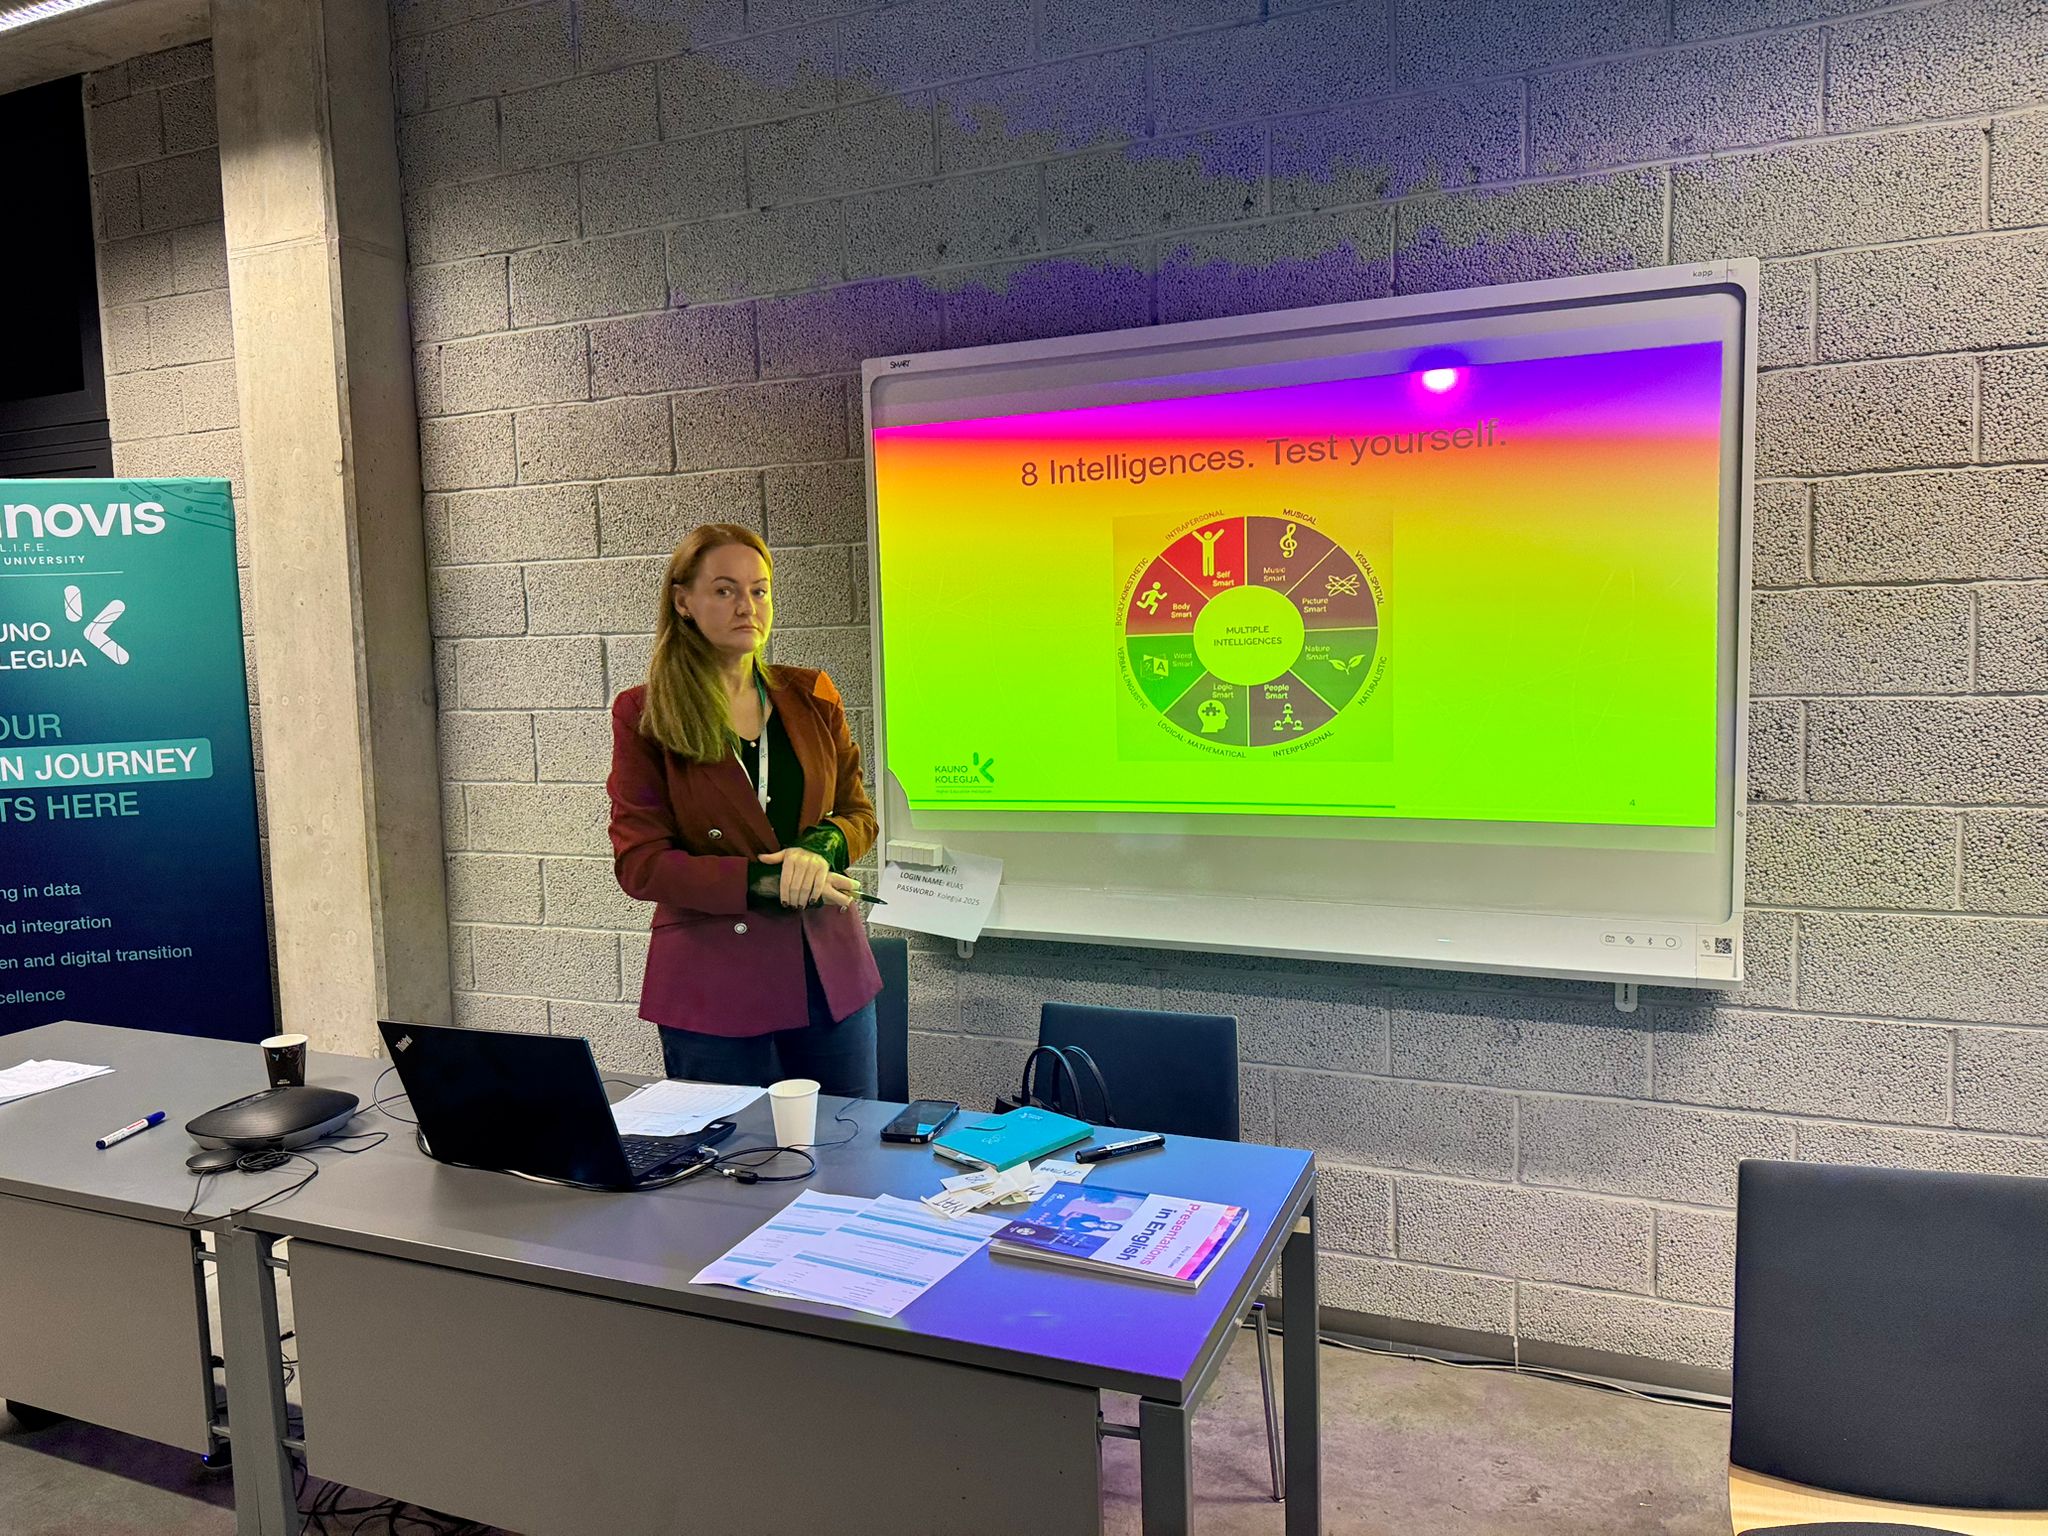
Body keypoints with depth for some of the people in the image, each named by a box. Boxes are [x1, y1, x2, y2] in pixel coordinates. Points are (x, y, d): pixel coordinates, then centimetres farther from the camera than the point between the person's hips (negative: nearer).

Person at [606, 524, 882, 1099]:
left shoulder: (811, 697, 7)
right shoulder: (644, 715, -3)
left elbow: (858, 813, 12)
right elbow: (638, 864, -7)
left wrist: (820, 847, -11)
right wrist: (765, 881, -18)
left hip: (829, 974, 4)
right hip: (713, 990, -3)